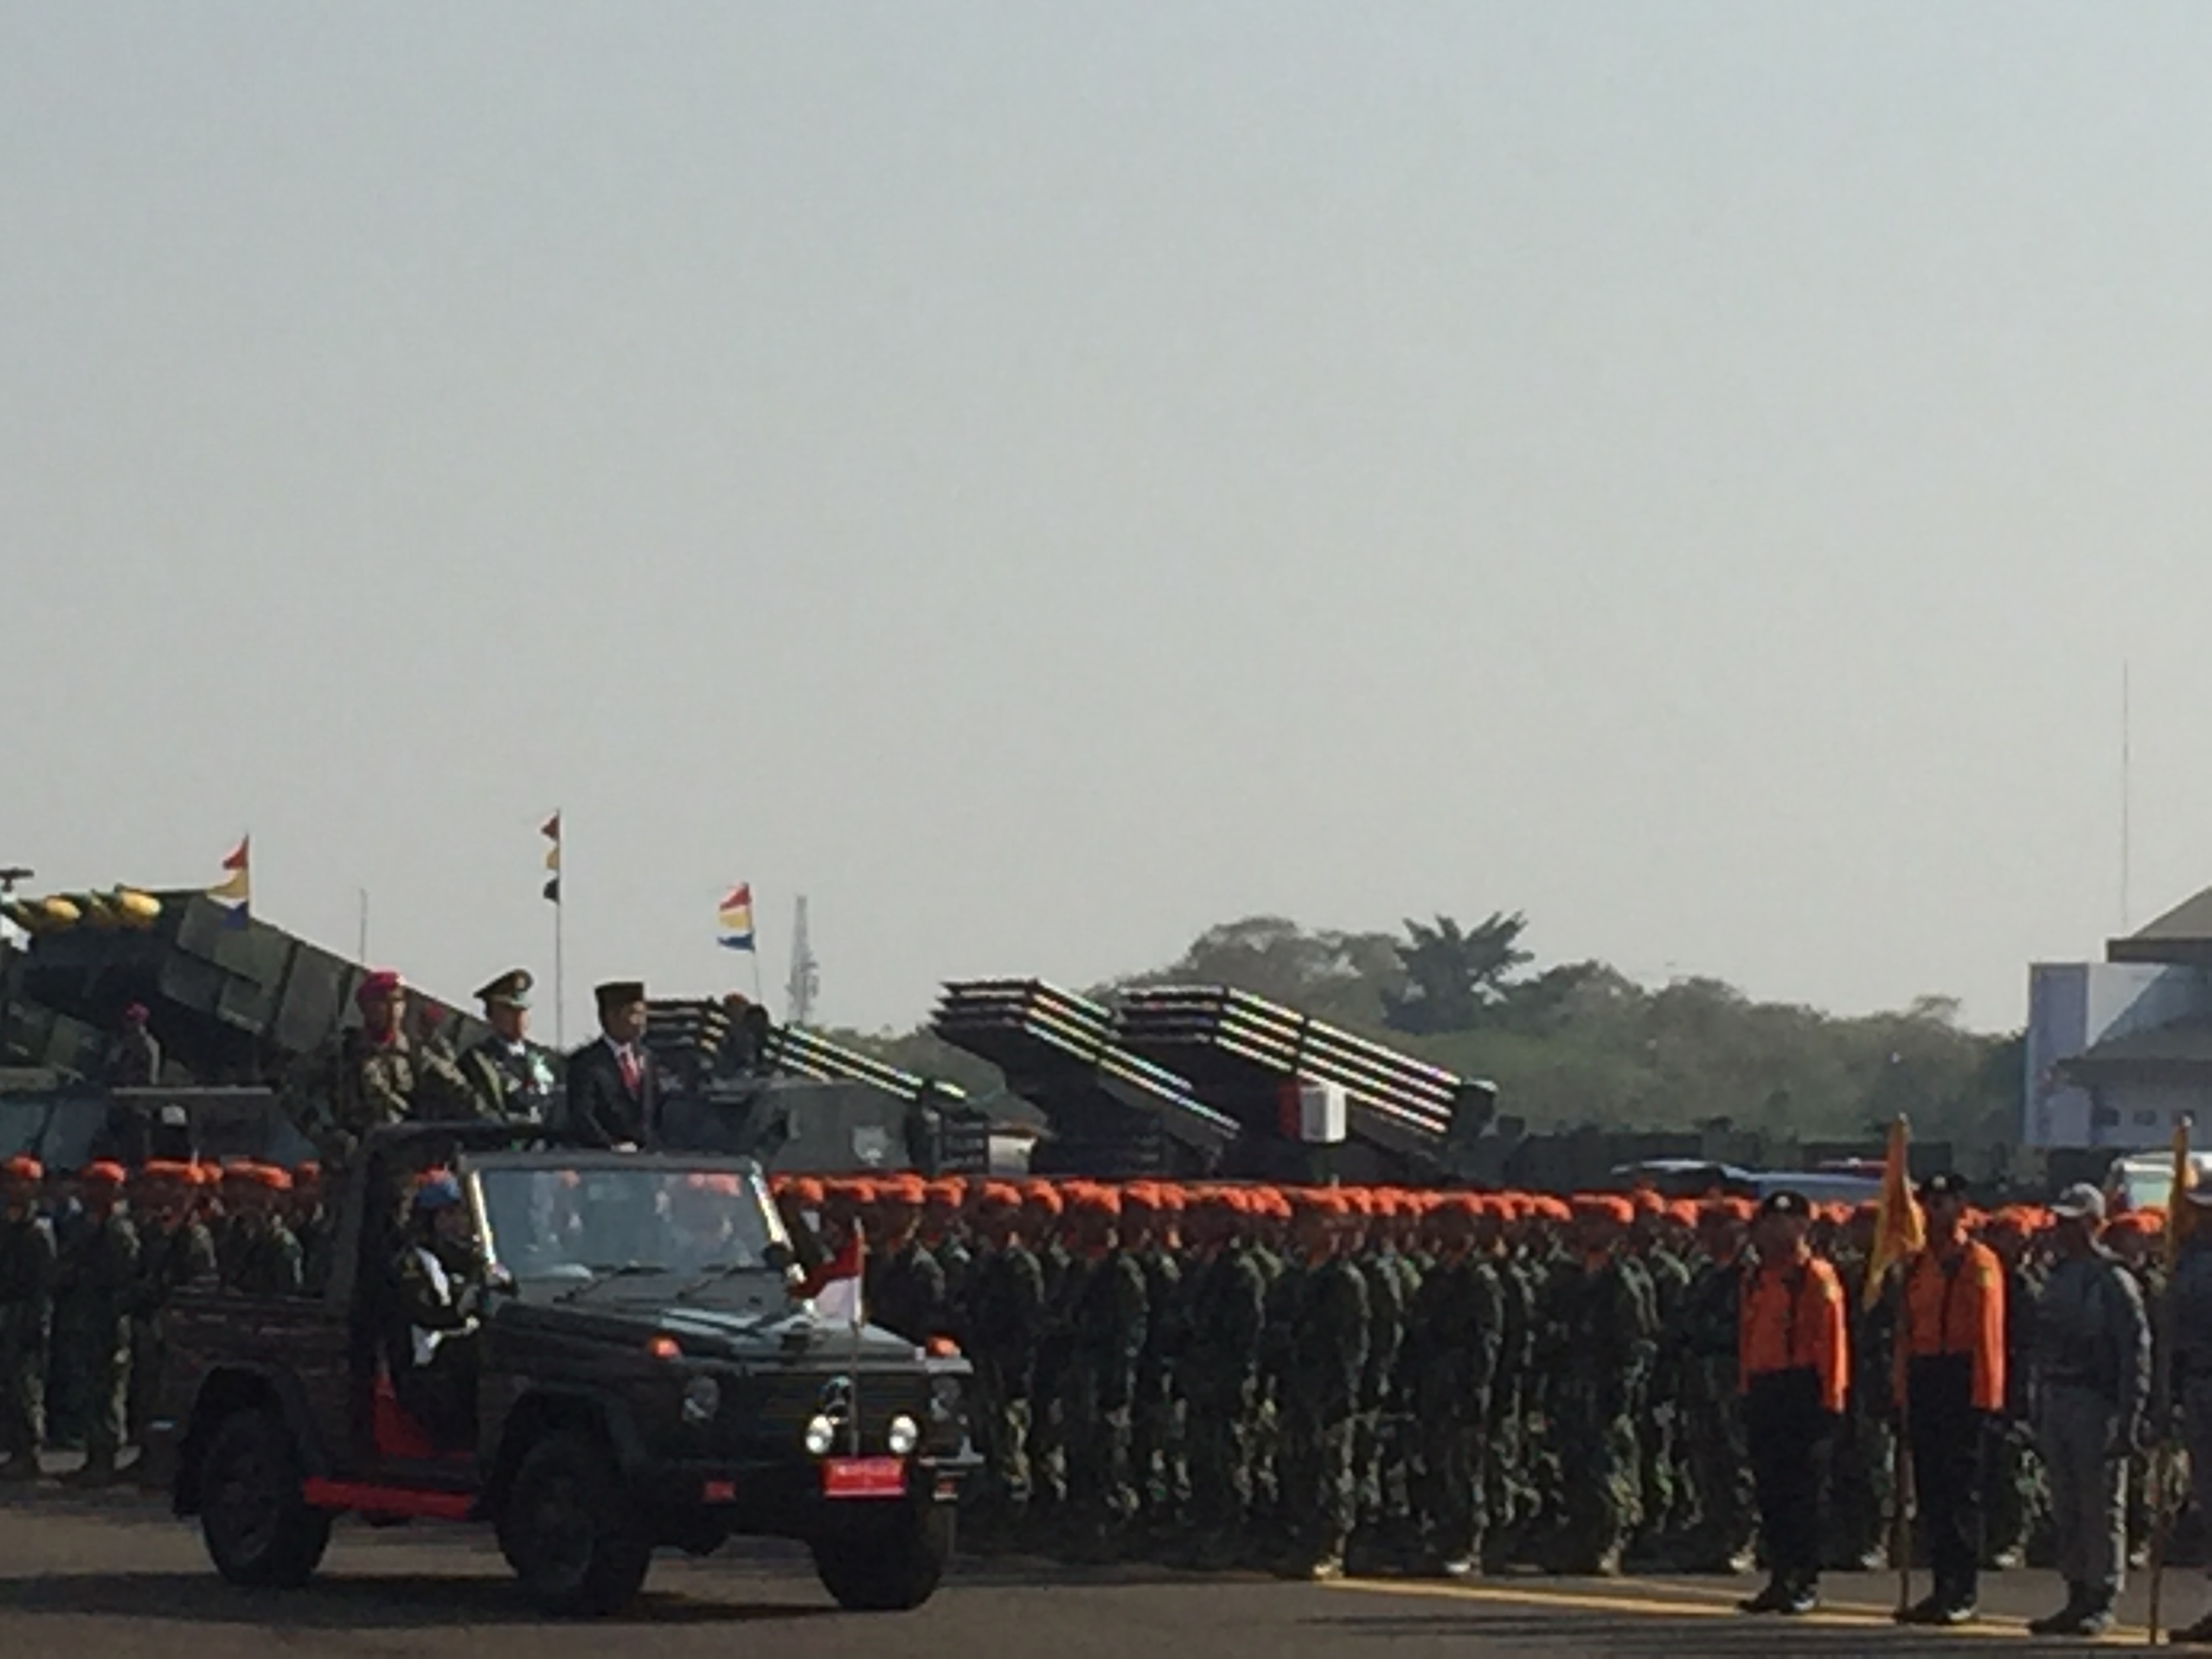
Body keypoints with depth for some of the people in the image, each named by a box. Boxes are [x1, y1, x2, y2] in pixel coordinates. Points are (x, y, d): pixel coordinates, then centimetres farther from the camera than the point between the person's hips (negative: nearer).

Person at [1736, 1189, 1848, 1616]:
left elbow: (1831, 1340, -10)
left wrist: (1830, 1400, -15)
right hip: (1764, 1393, 7)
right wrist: (1749, 1393, 14)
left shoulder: (1817, 1278, -6)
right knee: (1770, 1489, 8)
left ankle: (1807, 1583, 1)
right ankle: (1781, 1578, 14)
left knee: (1802, 1487, -4)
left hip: (1802, 1390, -7)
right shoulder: (1758, 1280, 15)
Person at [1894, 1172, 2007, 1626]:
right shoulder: (1918, 1265, 14)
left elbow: (1989, 1332, -11)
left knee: (1962, 1490, -4)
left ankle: (1964, 1594, -1)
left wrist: (1985, 1395, -15)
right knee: (1931, 1490, 8)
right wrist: (1907, 1393, 11)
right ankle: (1943, 1587, 14)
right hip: (1924, 1381, 7)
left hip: (1964, 1381, -7)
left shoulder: (1979, 1263, -6)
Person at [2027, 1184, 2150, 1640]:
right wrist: (2039, 1410, 14)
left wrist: (2129, 1418, -17)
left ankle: (2102, 1602, 1)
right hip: (2057, 1400, 8)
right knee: (2066, 1508, 10)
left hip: (2096, 1405, -8)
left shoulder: (2113, 1281, -10)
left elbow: (2137, 1353, -13)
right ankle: (2078, 1597, 16)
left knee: (2102, 1507, -3)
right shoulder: (2058, 1277, 14)